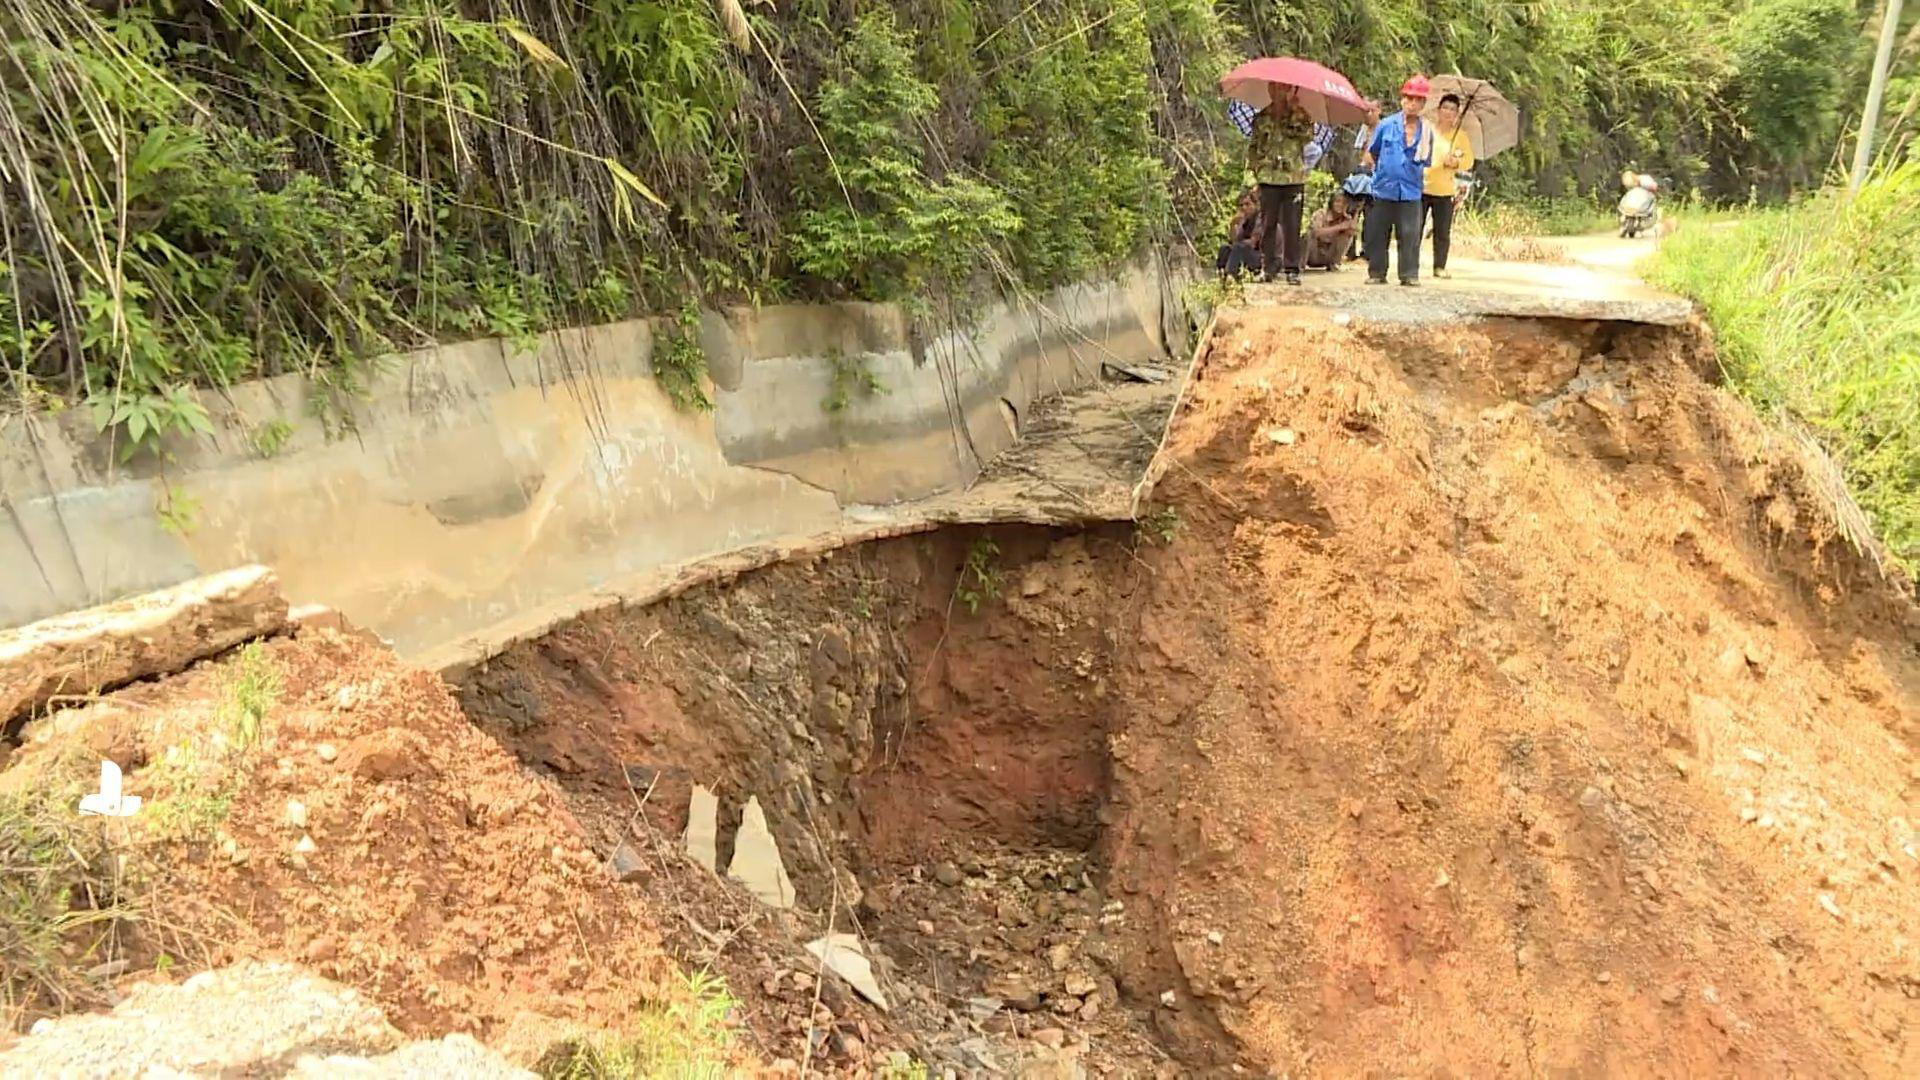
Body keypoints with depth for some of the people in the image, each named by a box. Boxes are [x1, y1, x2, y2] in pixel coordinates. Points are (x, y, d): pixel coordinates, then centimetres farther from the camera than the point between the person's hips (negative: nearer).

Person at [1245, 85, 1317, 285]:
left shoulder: (1300, 115, 5)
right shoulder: (1261, 118, 9)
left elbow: (1308, 135, -13)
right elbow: (1252, 146, 17)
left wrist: (1296, 112, -14)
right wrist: (1257, 166, 4)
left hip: (1294, 179, -2)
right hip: (1268, 178, 2)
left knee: (1292, 225, -2)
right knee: (1268, 224, 4)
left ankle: (1292, 269, 2)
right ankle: (1270, 267, 12)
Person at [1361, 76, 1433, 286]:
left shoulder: (1426, 131, 7)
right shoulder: (1386, 125, 2)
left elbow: (1425, 162, 16)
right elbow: (1371, 154, 12)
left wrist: (1416, 176, 7)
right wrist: (1379, 170, 11)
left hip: (1410, 192, 1)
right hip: (1383, 189, -1)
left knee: (1410, 235, -2)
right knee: (1377, 235, 3)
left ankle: (1410, 275, 4)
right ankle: (1376, 274, 13)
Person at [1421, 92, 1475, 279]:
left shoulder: (1461, 136, 8)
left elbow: (1469, 160, 6)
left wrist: (1456, 162, -14)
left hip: (1445, 191, 1)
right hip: (1421, 187, -1)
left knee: (1443, 232, 3)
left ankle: (1440, 267, 12)